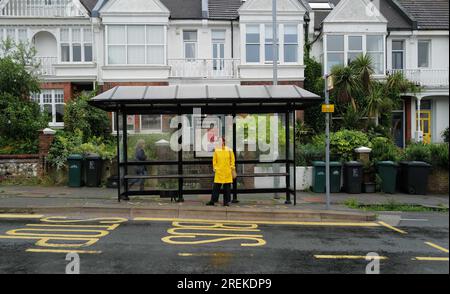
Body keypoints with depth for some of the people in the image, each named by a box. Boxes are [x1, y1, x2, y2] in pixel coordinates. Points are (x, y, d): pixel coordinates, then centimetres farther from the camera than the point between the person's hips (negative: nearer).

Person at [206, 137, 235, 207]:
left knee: (227, 188, 4)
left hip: (227, 172, 0)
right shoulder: (216, 150, 3)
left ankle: (226, 201, 12)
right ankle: (213, 201, 6)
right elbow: (214, 160, 7)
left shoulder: (229, 150, 2)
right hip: (218, 172, 0)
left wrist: (232, 168, 2)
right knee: (216, 187, 0)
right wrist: (215, 168, 0)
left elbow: (232, 160, 6)